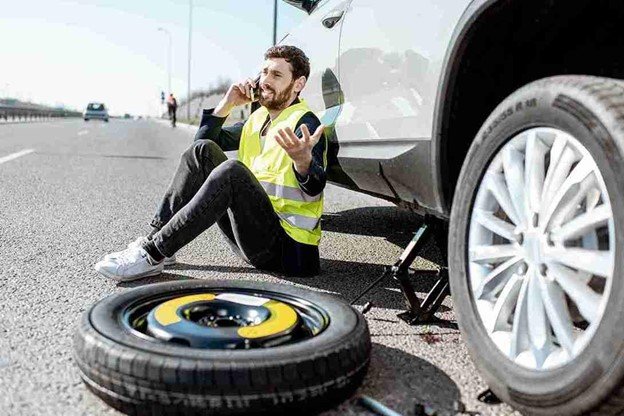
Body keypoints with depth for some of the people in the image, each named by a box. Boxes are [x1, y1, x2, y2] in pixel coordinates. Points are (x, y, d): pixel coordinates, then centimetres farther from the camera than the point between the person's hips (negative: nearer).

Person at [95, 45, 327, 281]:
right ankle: (155, 237, -9)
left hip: (285, 246, -7)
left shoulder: (303, 123, -10)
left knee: (232, 171, -32)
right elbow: (203, 139, 18)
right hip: (249, 232, 7)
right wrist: (226, 104, 4)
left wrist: (304, 161, -49)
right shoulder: (258, 119, 15)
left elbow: (313, 192, -27)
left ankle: (153, 255, -25)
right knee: (202, 150, -3)